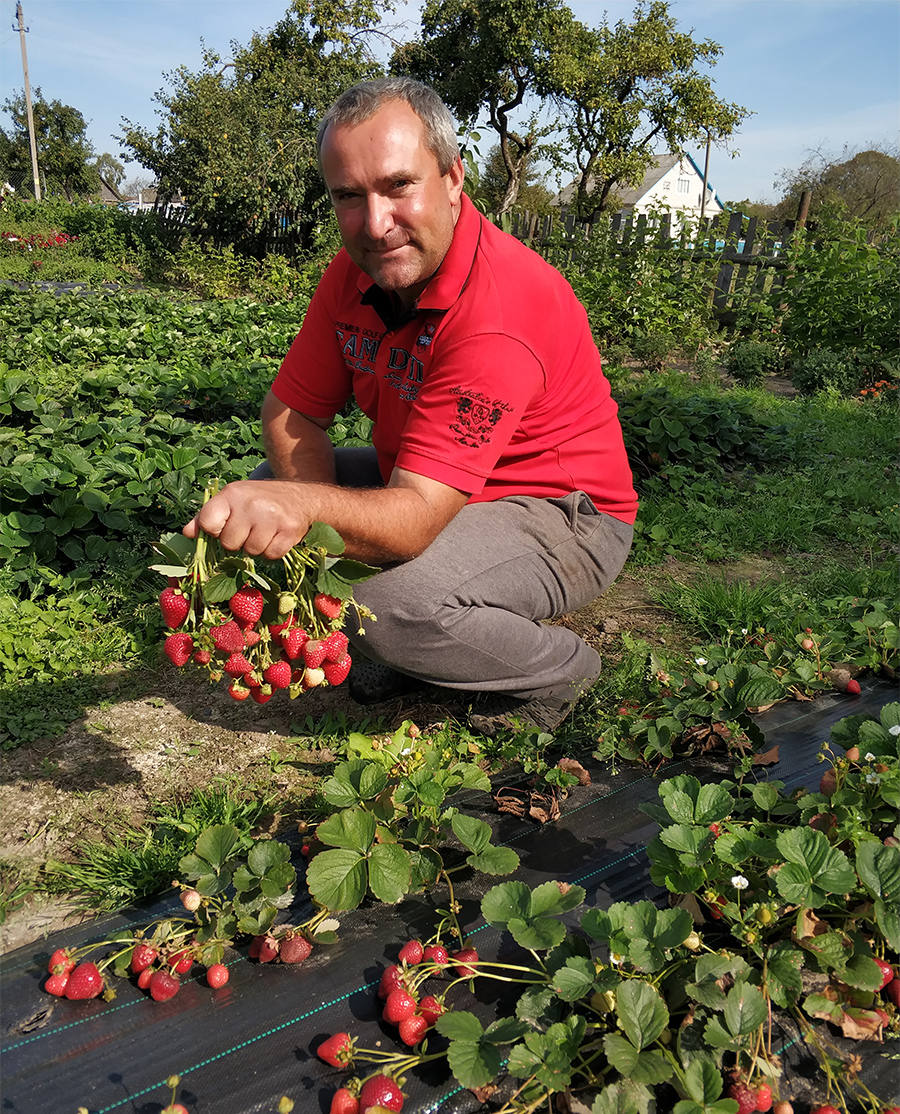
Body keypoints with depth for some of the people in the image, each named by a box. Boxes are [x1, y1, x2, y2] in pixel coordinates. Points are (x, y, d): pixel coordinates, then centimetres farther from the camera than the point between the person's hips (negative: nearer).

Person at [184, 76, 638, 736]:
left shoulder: (500, 311, -31)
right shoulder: (354, 273, -6)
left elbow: (415, 518, -36)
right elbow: (290, 413, -1)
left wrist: (303, 506, -54)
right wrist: (293, 512, -20)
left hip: (562, 515, -7)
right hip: (425, 486, 8)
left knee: (398, 603, -34)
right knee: (264, 487, -2)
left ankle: (559, 666, -3)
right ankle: (402, 650, 7)